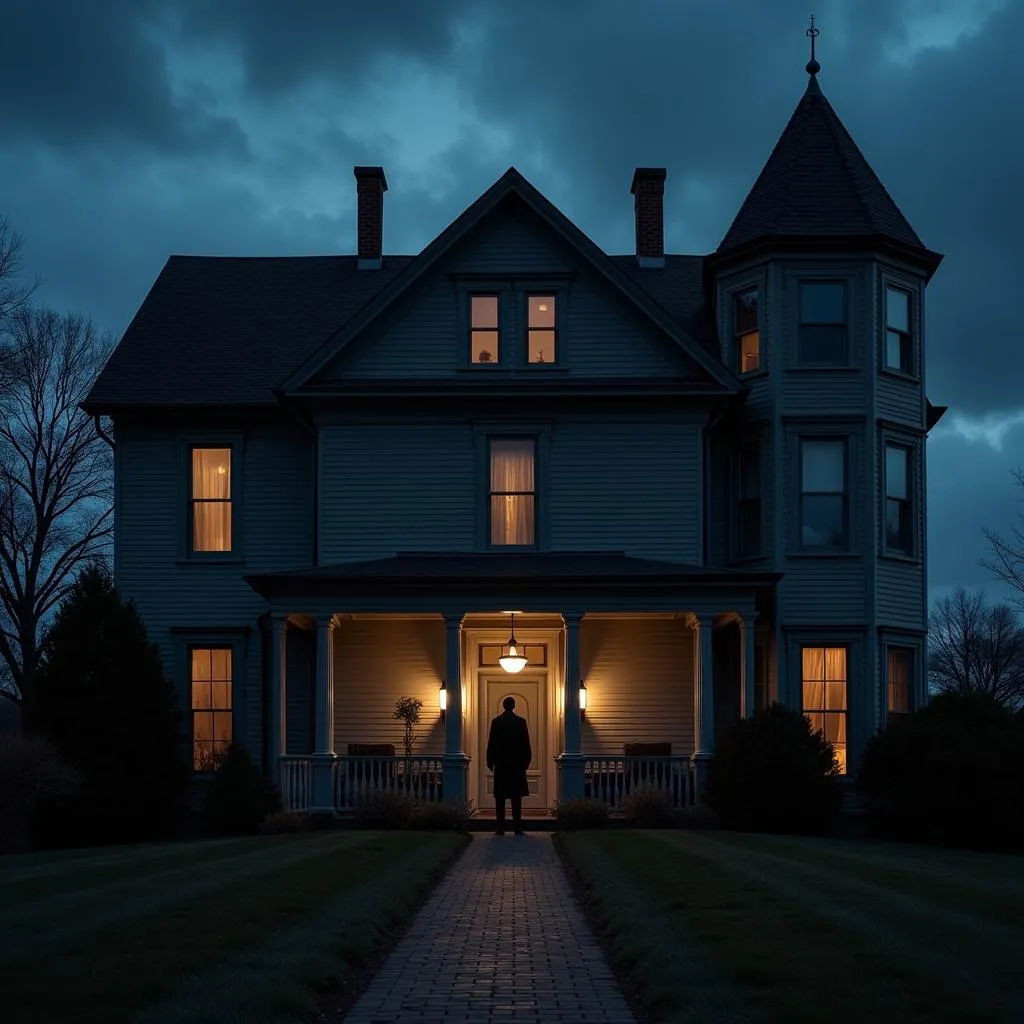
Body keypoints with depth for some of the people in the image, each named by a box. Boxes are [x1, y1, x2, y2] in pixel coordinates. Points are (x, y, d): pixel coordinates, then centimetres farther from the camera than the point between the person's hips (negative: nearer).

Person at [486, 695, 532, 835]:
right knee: (516, 796, 1)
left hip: (500, 764, 0)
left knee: (500, 797, 2)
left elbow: (491, 744, 0)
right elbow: (526, 744, 1)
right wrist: (526, 761, 11)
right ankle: (517, 828, -3)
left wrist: (490, 762, 8)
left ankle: (500, 828, -3)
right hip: (517, 764, 0)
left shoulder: (496, 722, -1)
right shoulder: (521, 722, -1)